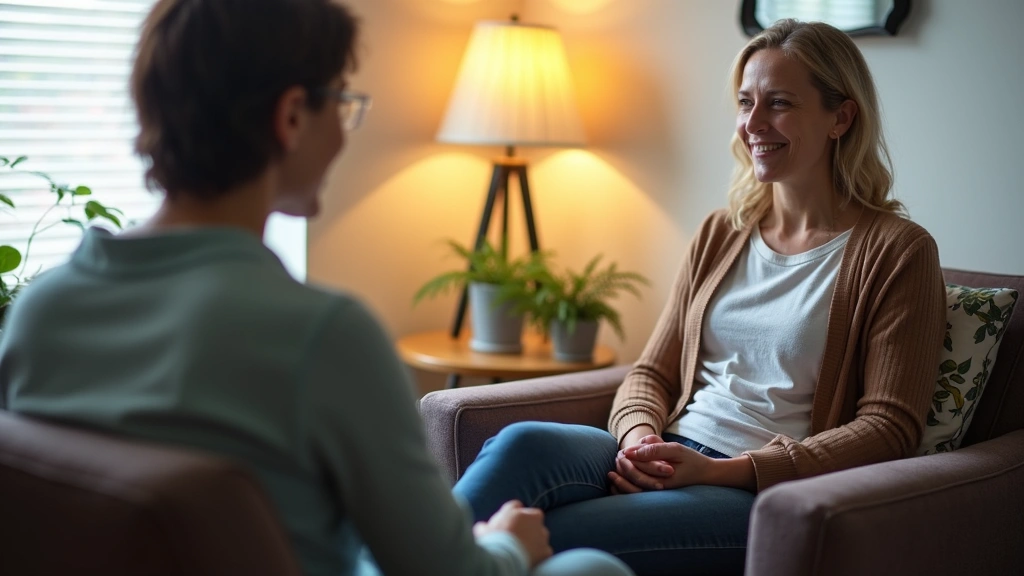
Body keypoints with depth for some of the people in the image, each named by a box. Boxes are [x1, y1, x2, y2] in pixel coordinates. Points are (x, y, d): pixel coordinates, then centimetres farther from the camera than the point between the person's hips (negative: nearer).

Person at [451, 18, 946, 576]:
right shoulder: (719, 235, 17)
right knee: (522, 443, -28)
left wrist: (719, 469, -15)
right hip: (670, 458, 5)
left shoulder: (896, 251, 0)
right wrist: (640, 437, -9)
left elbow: (888, 427, -7)